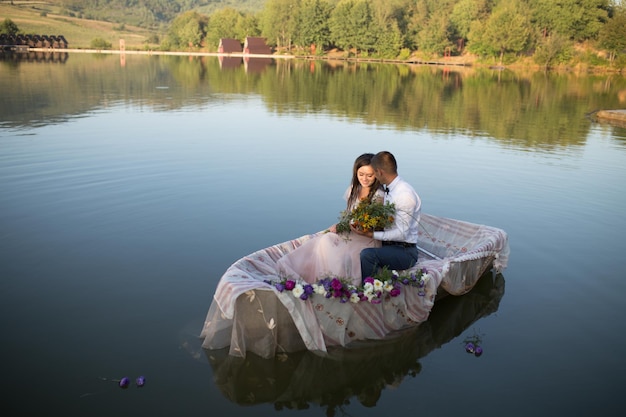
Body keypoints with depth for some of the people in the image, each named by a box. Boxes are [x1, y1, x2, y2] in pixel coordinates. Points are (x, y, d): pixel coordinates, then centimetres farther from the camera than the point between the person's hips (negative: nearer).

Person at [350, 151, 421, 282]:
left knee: (367, 254, -31)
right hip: (388, 245, 8)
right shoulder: (388, 190, 9)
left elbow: (401, 233, -21)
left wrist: (371, 234, -22)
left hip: (405, 251, -8)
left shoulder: (405, 194, -18)